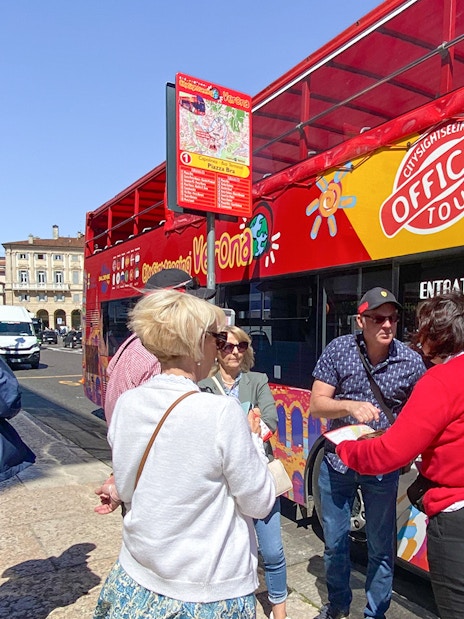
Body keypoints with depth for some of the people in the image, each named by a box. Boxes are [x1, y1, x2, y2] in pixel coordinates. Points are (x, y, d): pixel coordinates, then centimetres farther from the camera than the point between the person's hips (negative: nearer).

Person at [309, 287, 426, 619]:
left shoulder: (411, 361, -11)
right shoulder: (338, 350, -12)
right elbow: (316, 404, -12)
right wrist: (350, 406, -30)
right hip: (338, 459, 1)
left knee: (381, 547, 14)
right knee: (334, 541, 18)